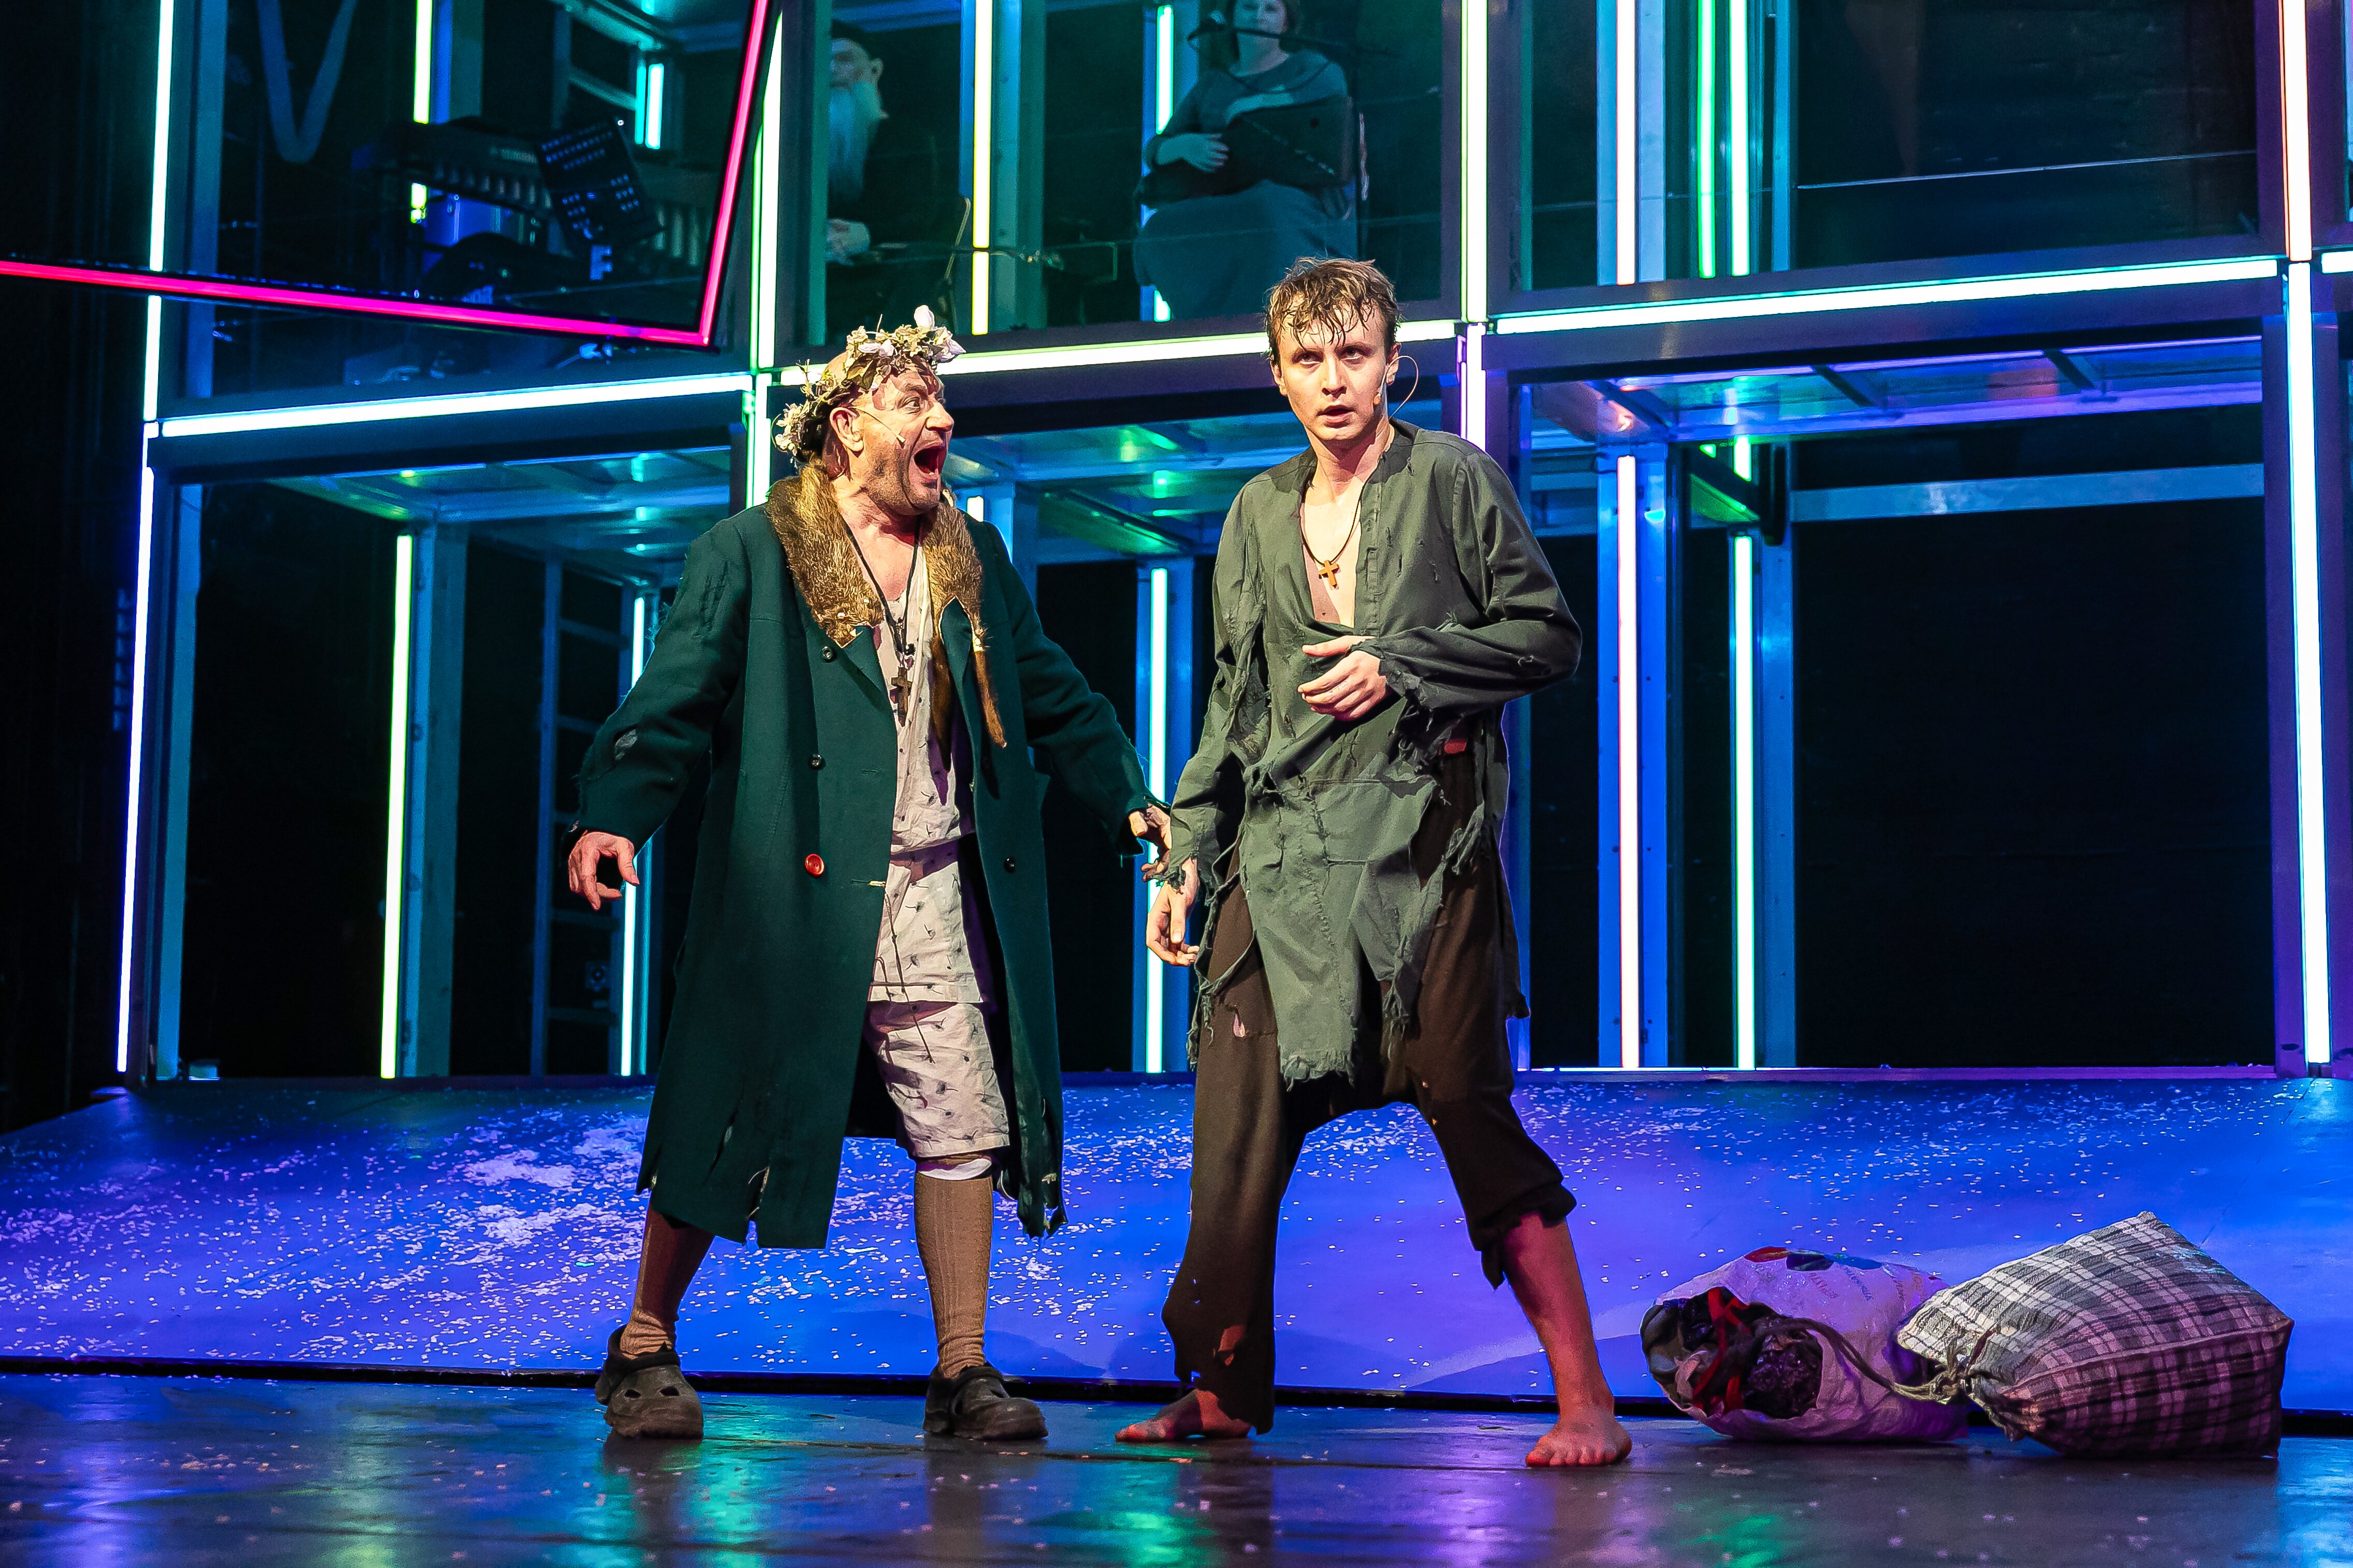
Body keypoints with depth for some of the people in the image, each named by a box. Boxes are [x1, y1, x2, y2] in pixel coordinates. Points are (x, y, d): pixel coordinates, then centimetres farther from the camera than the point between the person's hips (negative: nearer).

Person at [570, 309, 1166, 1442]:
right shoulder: (751, 552, -2)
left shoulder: (973, 562, 15)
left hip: (934, 900, 5)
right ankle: (645, 1350, 17)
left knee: (965, 1129, 2)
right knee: (731, 1122, 2)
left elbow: (1053, 698, 21)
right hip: (789, 894, -5)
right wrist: (612, 817, -22)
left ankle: (962, 1373, 12)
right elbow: (673, 701, -8)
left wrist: (1131, 801, 11)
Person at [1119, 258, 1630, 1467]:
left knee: (1467, 1104, -9)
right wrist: (1187, 851, 14)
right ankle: (1221, 1391, 13)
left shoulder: (1452, 479, 3)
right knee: (1235, 1120, 0)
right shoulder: (1259, 513, 16)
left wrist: (1399, 665, -8)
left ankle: (1585, 1399, -3)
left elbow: (1549, 638, 2)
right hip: (1280, 847, 5)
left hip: (1421, 836, -5)